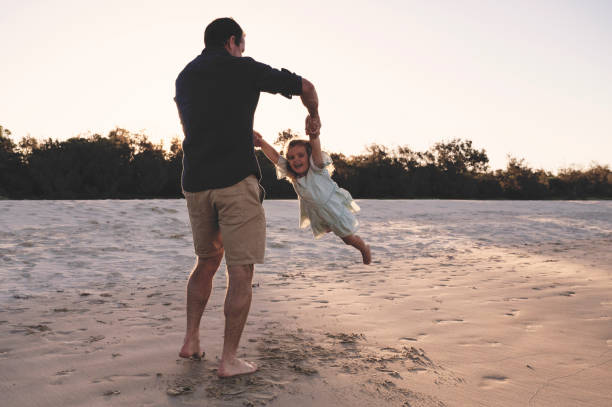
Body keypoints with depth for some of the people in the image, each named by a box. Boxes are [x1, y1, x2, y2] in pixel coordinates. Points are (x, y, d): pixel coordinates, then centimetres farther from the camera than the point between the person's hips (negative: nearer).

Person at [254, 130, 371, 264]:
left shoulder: (316, 169, -29)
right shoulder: (292, 174, -16)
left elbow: (316, 150, -52)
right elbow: (274, 156, -28)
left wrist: (314, 138, -74)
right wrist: (261, 142, -45)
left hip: (336, 207, -4)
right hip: (317, 215, 4)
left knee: (349, 238, 12)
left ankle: (365, 249, 43)